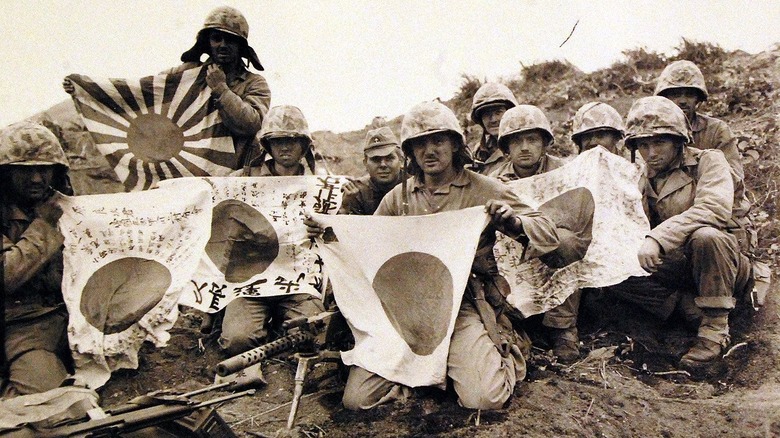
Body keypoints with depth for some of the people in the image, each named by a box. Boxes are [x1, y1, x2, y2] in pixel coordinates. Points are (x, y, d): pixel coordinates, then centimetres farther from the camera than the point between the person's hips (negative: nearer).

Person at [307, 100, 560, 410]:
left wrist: (513, 221, -21)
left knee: (484, 398, -22)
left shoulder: (484, 190, 3)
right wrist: (327, 232, -2)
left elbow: (548, 233, 2)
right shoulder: (398, 198, 12)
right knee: (356, 399, -9)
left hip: (465, 307, -2)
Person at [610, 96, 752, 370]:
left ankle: (715, 328, -24)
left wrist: (658, 238, -34)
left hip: (728, 259, -4)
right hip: (678, 264, 5)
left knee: (705, 236, -39)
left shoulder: (708, 161, -5)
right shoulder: (645, 180, 12)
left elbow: (715, 209, -25)